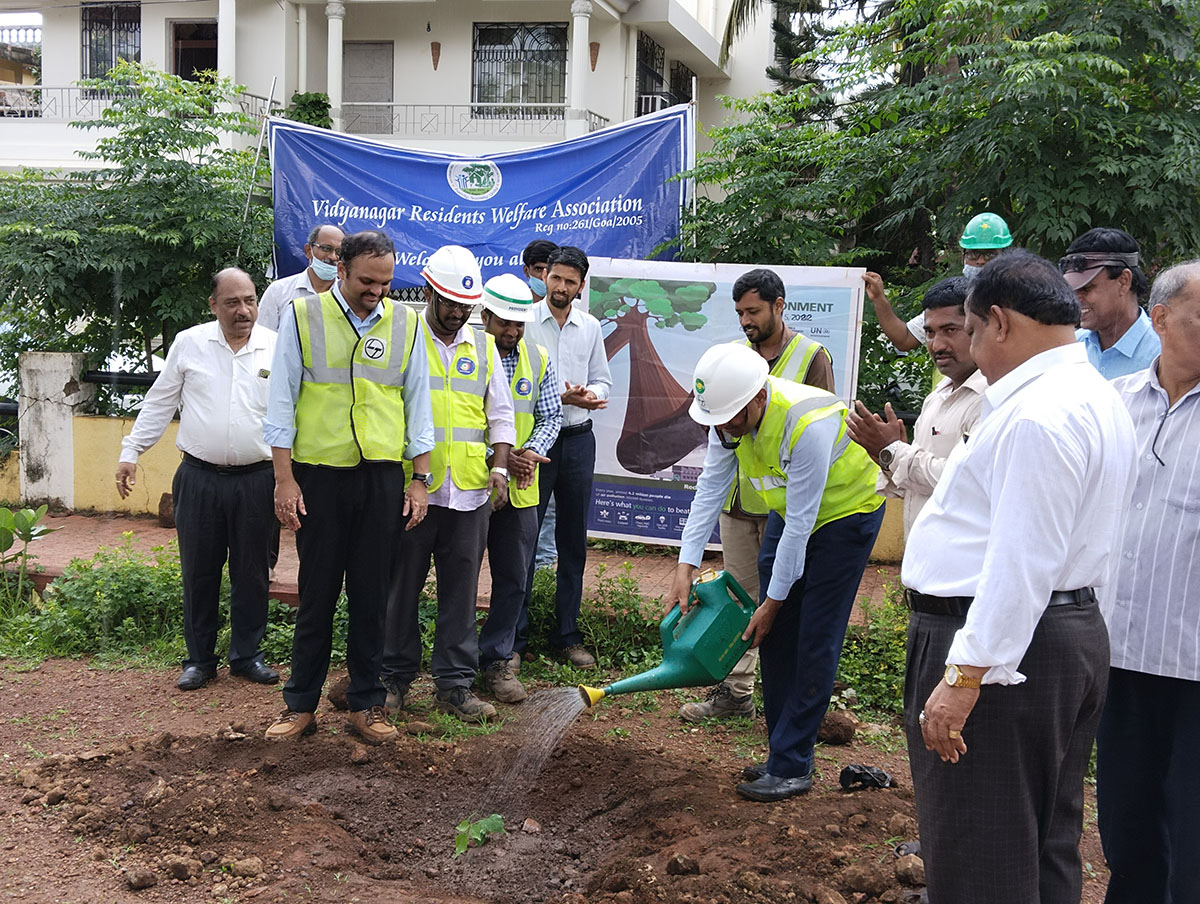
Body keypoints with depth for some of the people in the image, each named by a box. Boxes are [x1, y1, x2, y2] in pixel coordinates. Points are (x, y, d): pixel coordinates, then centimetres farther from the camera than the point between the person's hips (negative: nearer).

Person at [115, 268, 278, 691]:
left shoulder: (277, 348, 2)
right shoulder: (189, 343, 3)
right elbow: (159, 403, 9)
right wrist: (131, 451, 6)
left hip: (255, 480, 0)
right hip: (199, 477, 0)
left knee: (251, 572, 8)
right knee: (199, 571, 7)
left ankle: (247, 655, 23)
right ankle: (200, 659, 20)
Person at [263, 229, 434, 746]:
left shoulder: (404, 324, 7)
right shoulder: (302, 317, 0)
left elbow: (417, 406, 11)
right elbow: (282, 403, 0)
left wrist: (419, 479, 6)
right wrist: (284, 479, -5)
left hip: (383, 477, 2)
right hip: (318, 475, -2)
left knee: (372, 596, 7)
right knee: (317, 595, 5)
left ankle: (366, 705, 18)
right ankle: (301, 706, 16)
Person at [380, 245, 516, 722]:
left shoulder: (482, 346, 13)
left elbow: (500, 414, 16)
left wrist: (499, 467, 2)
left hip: (470, 493, 3)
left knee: (461, 590, 6)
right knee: (401, 586, 5)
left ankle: (455, 684, 14)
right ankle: (395, 677, 19)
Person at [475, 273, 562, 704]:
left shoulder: (538, 360, 7)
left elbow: (550, 417, 10)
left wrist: (531, 451, -11)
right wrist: (499, 457, -18)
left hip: (519, 490, 4)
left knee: (513, 580, 8)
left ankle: (495, 660, 20)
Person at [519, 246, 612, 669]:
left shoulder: (590, 327, 9)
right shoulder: (526, 321, -4)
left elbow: (602, 380, 14)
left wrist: (588, 394, -9)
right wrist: (562, 396, -19)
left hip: (578, 439, 4)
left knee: (573, 541, 9)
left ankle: (567, 635, 19)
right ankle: (514, 637, 7)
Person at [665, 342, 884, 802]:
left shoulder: (808, 425, -37)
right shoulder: (730, 412, -15)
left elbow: (800, 523, -30)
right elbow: (711, 487, -11)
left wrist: (773, 601, -22)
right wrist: (685, 567, -18)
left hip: (847, 512, -7)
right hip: (790, 511, 8)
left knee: (815, 640, -9)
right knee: (776, 634, 6)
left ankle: (791, 767, -2)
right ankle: (786, 753, 17)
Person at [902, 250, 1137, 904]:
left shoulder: (1035, 415, -20)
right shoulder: (1097, 397, 15)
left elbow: (1021, 564, -25)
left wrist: (964, 677, -24)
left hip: (1004, 642, -11)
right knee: (1046, 850, 19)